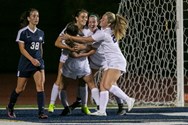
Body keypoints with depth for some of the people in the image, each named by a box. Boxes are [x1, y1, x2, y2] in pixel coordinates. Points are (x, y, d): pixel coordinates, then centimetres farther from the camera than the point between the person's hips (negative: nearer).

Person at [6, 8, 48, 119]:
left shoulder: (41, 33, 9)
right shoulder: (23, 32, -7)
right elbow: (22, 49, -12)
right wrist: (32, 59, -21)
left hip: (38, 62, 4)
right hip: (25, 63, -4)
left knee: (40, 85, -14)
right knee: (20, 88, 6)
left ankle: (41, 112, -17)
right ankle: (10, 108, 31)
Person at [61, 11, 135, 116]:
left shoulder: (103, 33, -14)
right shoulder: (110, 32, 15)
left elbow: (86, 40, -10)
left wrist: (70, 37, -4)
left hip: (117, 62, -10)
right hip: (111, 63, 10)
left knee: (107, 85, -19)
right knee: (102, 85, 1)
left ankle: (128, 100, -12)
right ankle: (102, 110, -5)